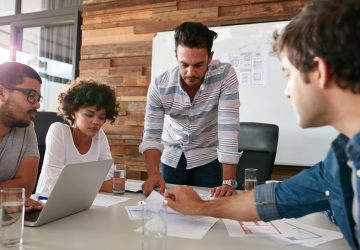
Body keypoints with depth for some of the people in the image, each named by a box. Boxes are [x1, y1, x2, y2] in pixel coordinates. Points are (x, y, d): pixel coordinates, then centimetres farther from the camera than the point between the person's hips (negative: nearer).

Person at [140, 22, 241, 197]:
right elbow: (152, 136, -17)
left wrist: (229, 182, -34)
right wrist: (153, 174, -34)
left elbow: (228, 128, -30)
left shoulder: (225, 75, -25)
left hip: (208, 156, -1)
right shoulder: (159, 85, -20)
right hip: (172, 157, 2)